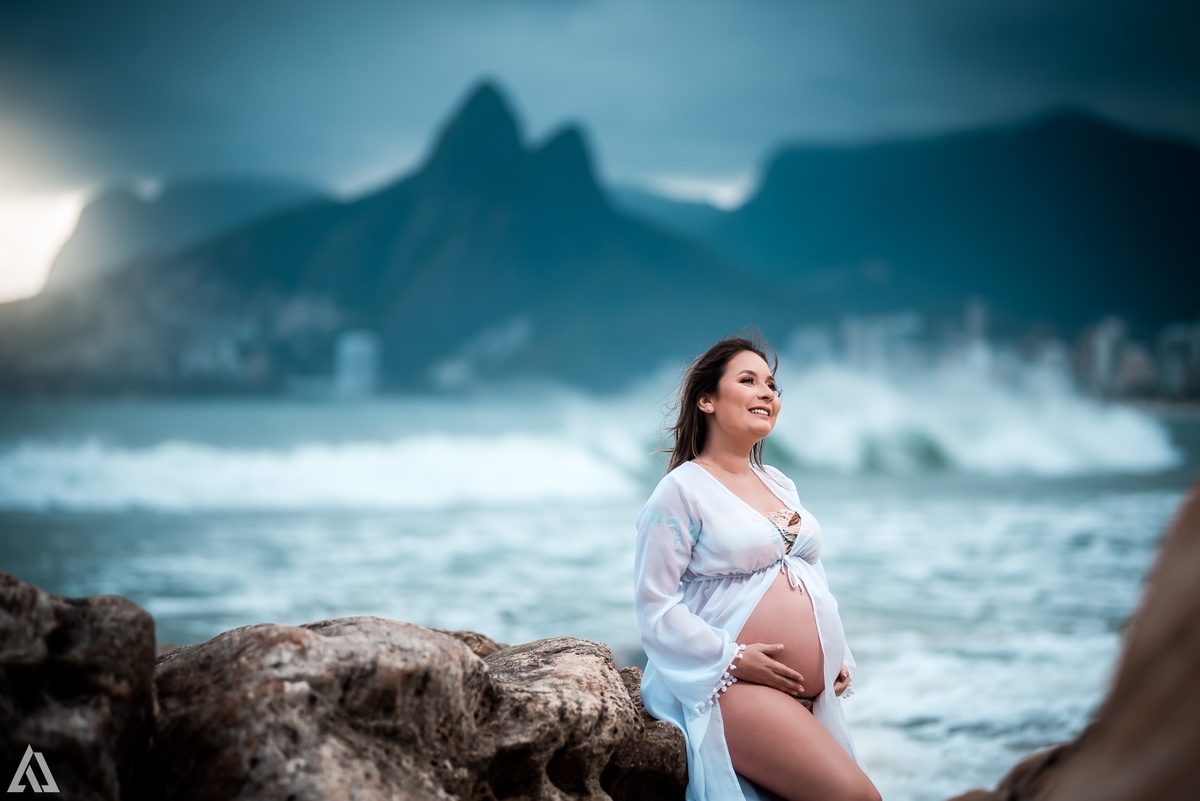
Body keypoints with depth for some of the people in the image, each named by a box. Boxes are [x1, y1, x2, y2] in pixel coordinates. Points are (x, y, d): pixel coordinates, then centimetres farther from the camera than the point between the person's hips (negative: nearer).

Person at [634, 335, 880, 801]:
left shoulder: (780, 486, 18)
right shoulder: (682, 491, -6)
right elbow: (655, 605, -11)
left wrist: (839, 659, 13)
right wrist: (734, 657, -18)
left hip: (814, 694, 8)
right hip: (736, 687, -8)